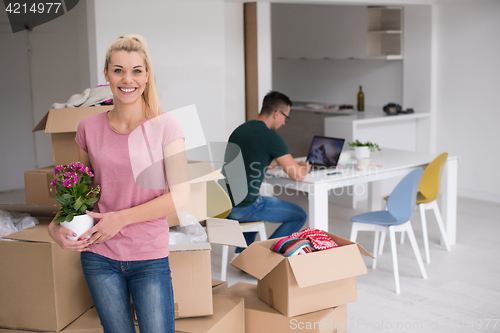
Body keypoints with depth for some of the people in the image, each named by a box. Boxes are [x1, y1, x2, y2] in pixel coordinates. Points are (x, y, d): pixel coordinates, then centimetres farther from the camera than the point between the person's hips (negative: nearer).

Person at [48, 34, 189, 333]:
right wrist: (57, 226, -3)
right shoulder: (89, 128, 2)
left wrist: (121, 218, -14)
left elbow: (180, 195, -10)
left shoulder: (165, 126, -7)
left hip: (150, 257, -2)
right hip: (99, 256, 3)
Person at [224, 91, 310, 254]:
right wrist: (305, 167, 12)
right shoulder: (271, 137, -13)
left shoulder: (240, 129, 12)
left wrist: (277, 162, 27)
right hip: (244, 208, -8)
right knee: (299, 215, 9)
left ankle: (242, 252, 34)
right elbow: (297, 175, -10)